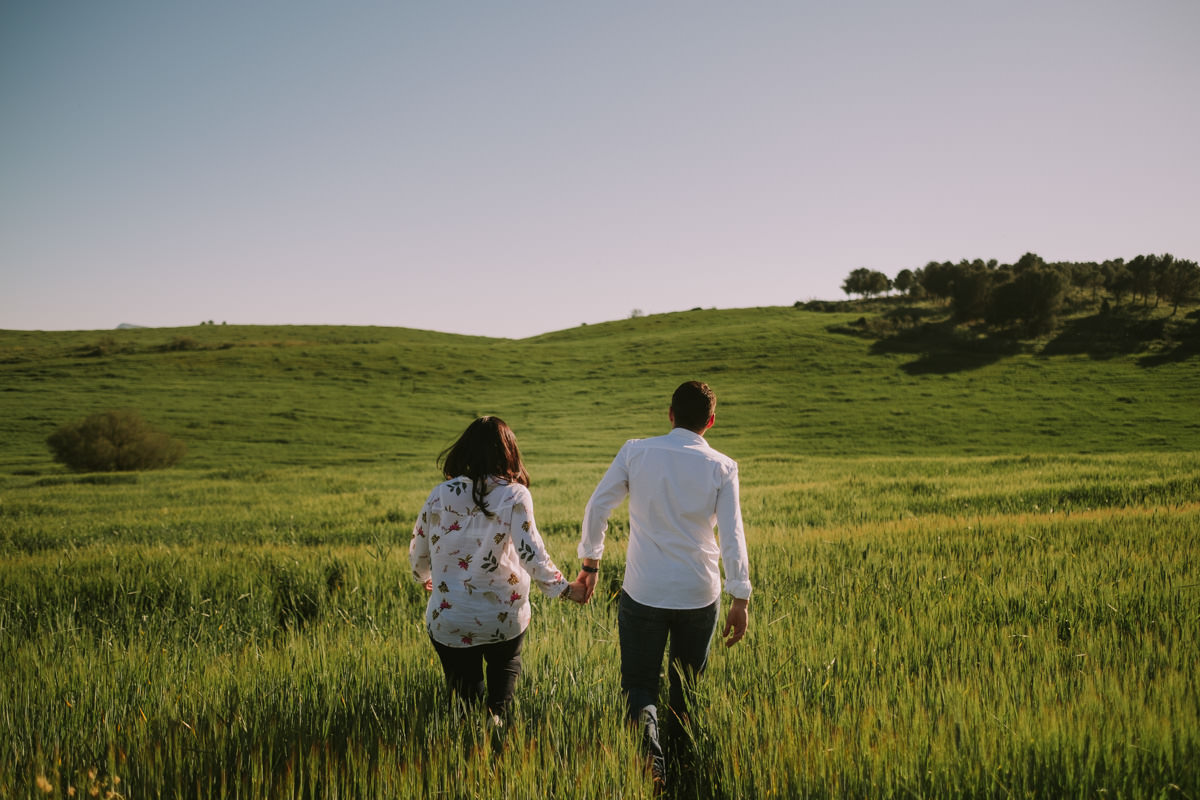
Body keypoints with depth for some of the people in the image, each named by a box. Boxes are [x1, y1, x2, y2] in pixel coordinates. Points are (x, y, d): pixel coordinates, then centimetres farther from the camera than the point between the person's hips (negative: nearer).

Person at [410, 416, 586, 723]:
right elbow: (530, 553, -19)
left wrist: (425, 578, 29)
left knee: (464, 688, 20)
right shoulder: (514, 495, -10)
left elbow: (418, 553, 9)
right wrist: (565, 589, -8)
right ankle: (498, 712, 2)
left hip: (448, 621, 1)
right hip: (503, 619, -1)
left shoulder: (441, 494, -2)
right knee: (506, 665, 28)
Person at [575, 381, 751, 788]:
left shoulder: (635, 451, -4)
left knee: (638, 682, 8)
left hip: (643, 593, -1)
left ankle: (646, 730, -21)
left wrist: (590, 562, 11)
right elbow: (732, 535, -8)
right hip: (699, 596, 1)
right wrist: (740, 598, -4)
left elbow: (597, 506, -1)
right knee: (688, 688, 19)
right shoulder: (722, 467, -5)